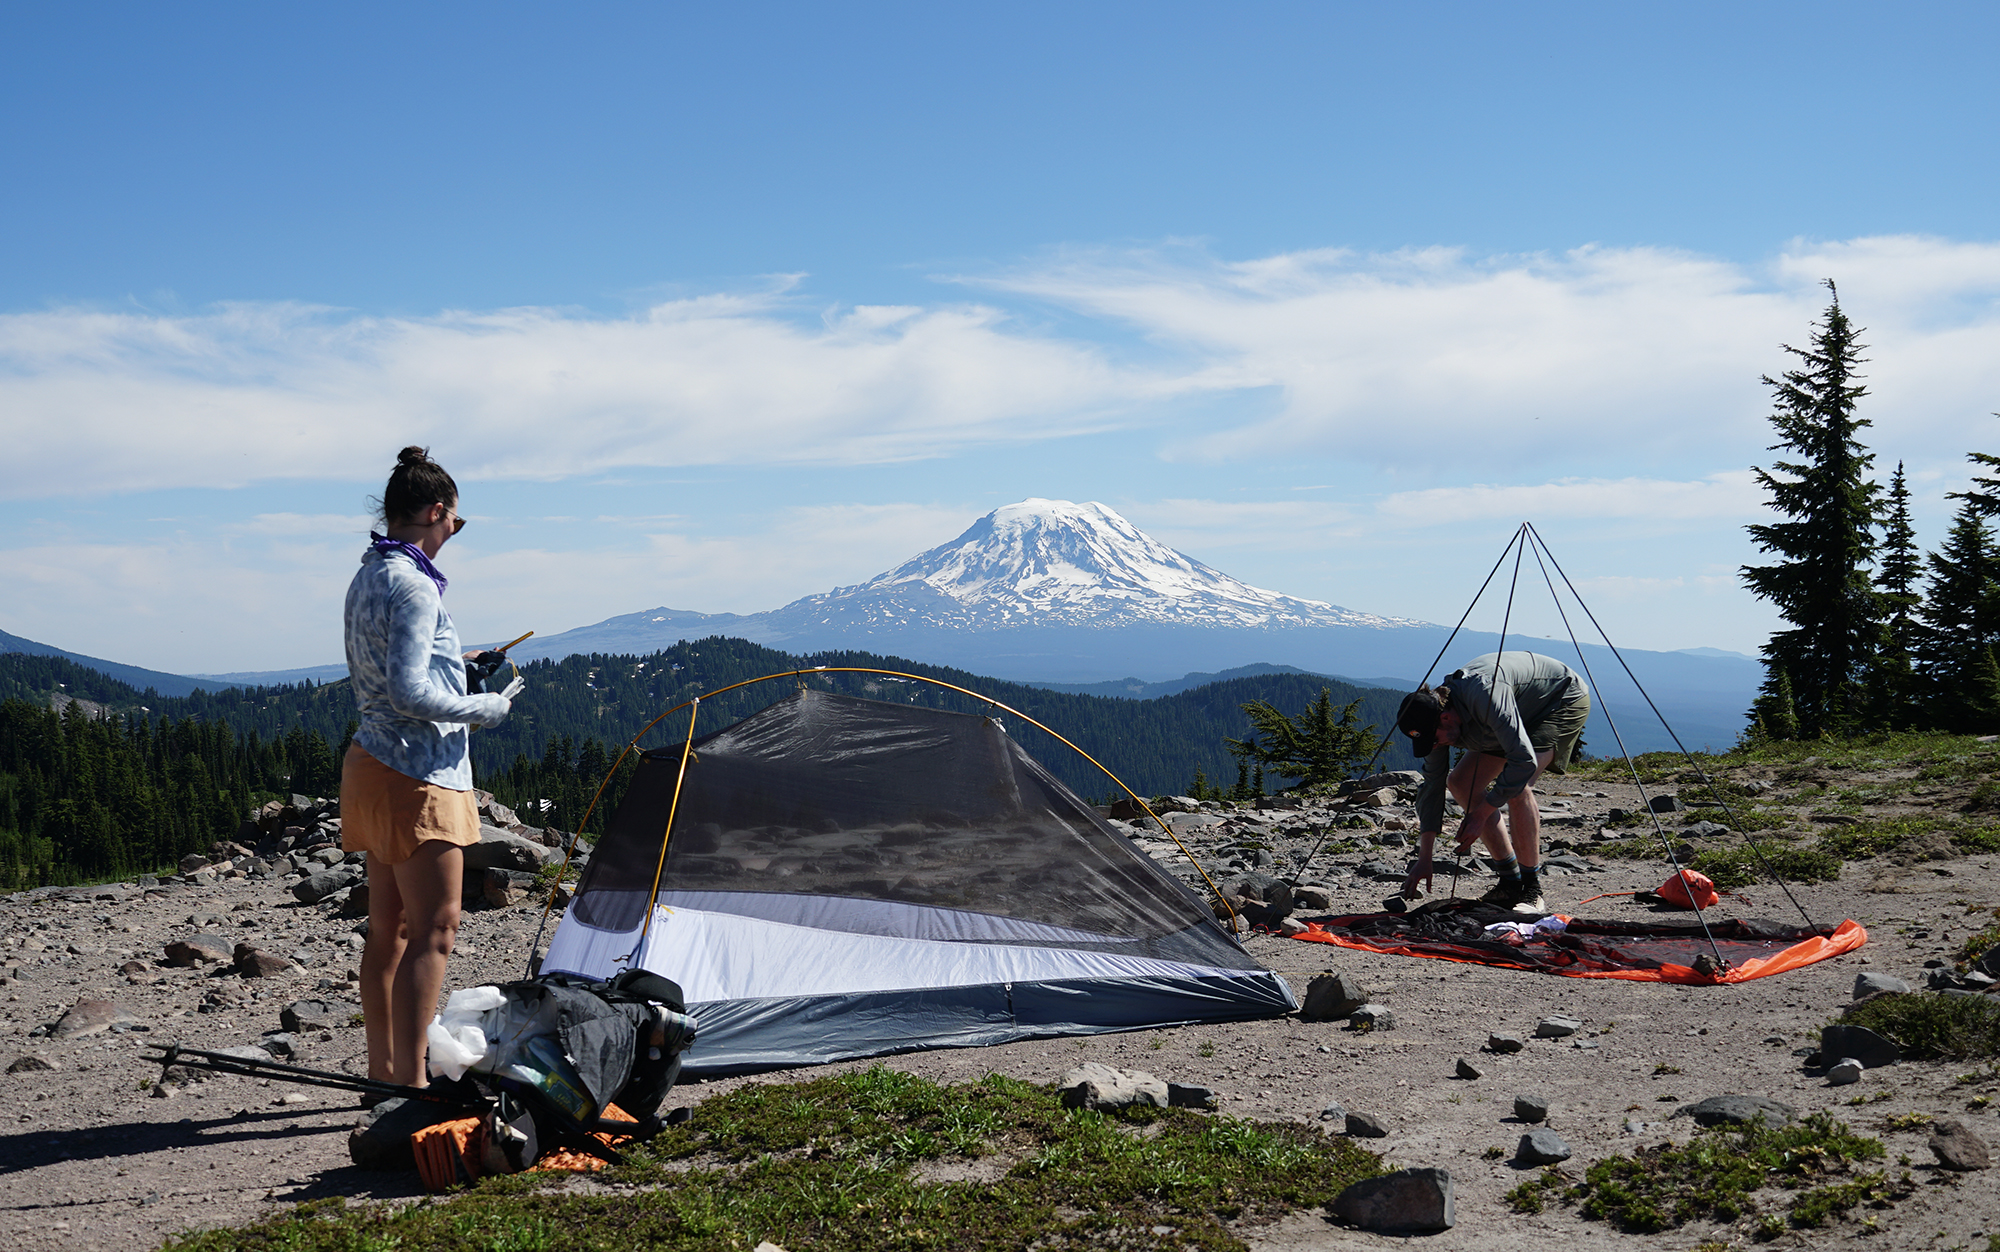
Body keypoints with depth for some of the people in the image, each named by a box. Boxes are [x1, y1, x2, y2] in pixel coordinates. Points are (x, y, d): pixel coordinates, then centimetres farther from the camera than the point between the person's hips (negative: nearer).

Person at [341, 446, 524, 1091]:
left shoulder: (367, 577, 15)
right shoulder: (413, 585, -16)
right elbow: (409, 692, -24)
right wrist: (484, 708, -11)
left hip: (373, 764, 10)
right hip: (417, 772, -10)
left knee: (389, 928, 13)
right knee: (433, 927, -9)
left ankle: (383, 1073, 20)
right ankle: (410, 1083, -9)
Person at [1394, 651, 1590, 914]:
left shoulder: (1483, 693, -40)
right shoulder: (1434, 718, -14)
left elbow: (1524, 761, -39)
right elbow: (1432, 786, -6)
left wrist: (1481, 814, -30)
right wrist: (1424, 859, -7)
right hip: (1527, 713, 8)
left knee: (1518, 786, -29)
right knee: (1460, 783, -2)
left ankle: (1532, 890, -19)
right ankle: (1510, 882, 4)